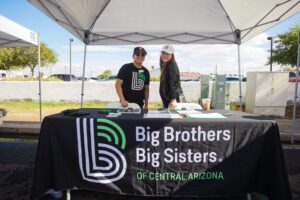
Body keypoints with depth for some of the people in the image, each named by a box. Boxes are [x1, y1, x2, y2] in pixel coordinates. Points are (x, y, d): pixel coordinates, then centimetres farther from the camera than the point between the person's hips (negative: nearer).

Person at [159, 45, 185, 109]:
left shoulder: (172, 66, -13)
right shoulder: (164, 66, 15)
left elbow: (174, 84, -22)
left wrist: (173, 100, -28)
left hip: (173, 99, -9)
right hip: (166, 99, 9)